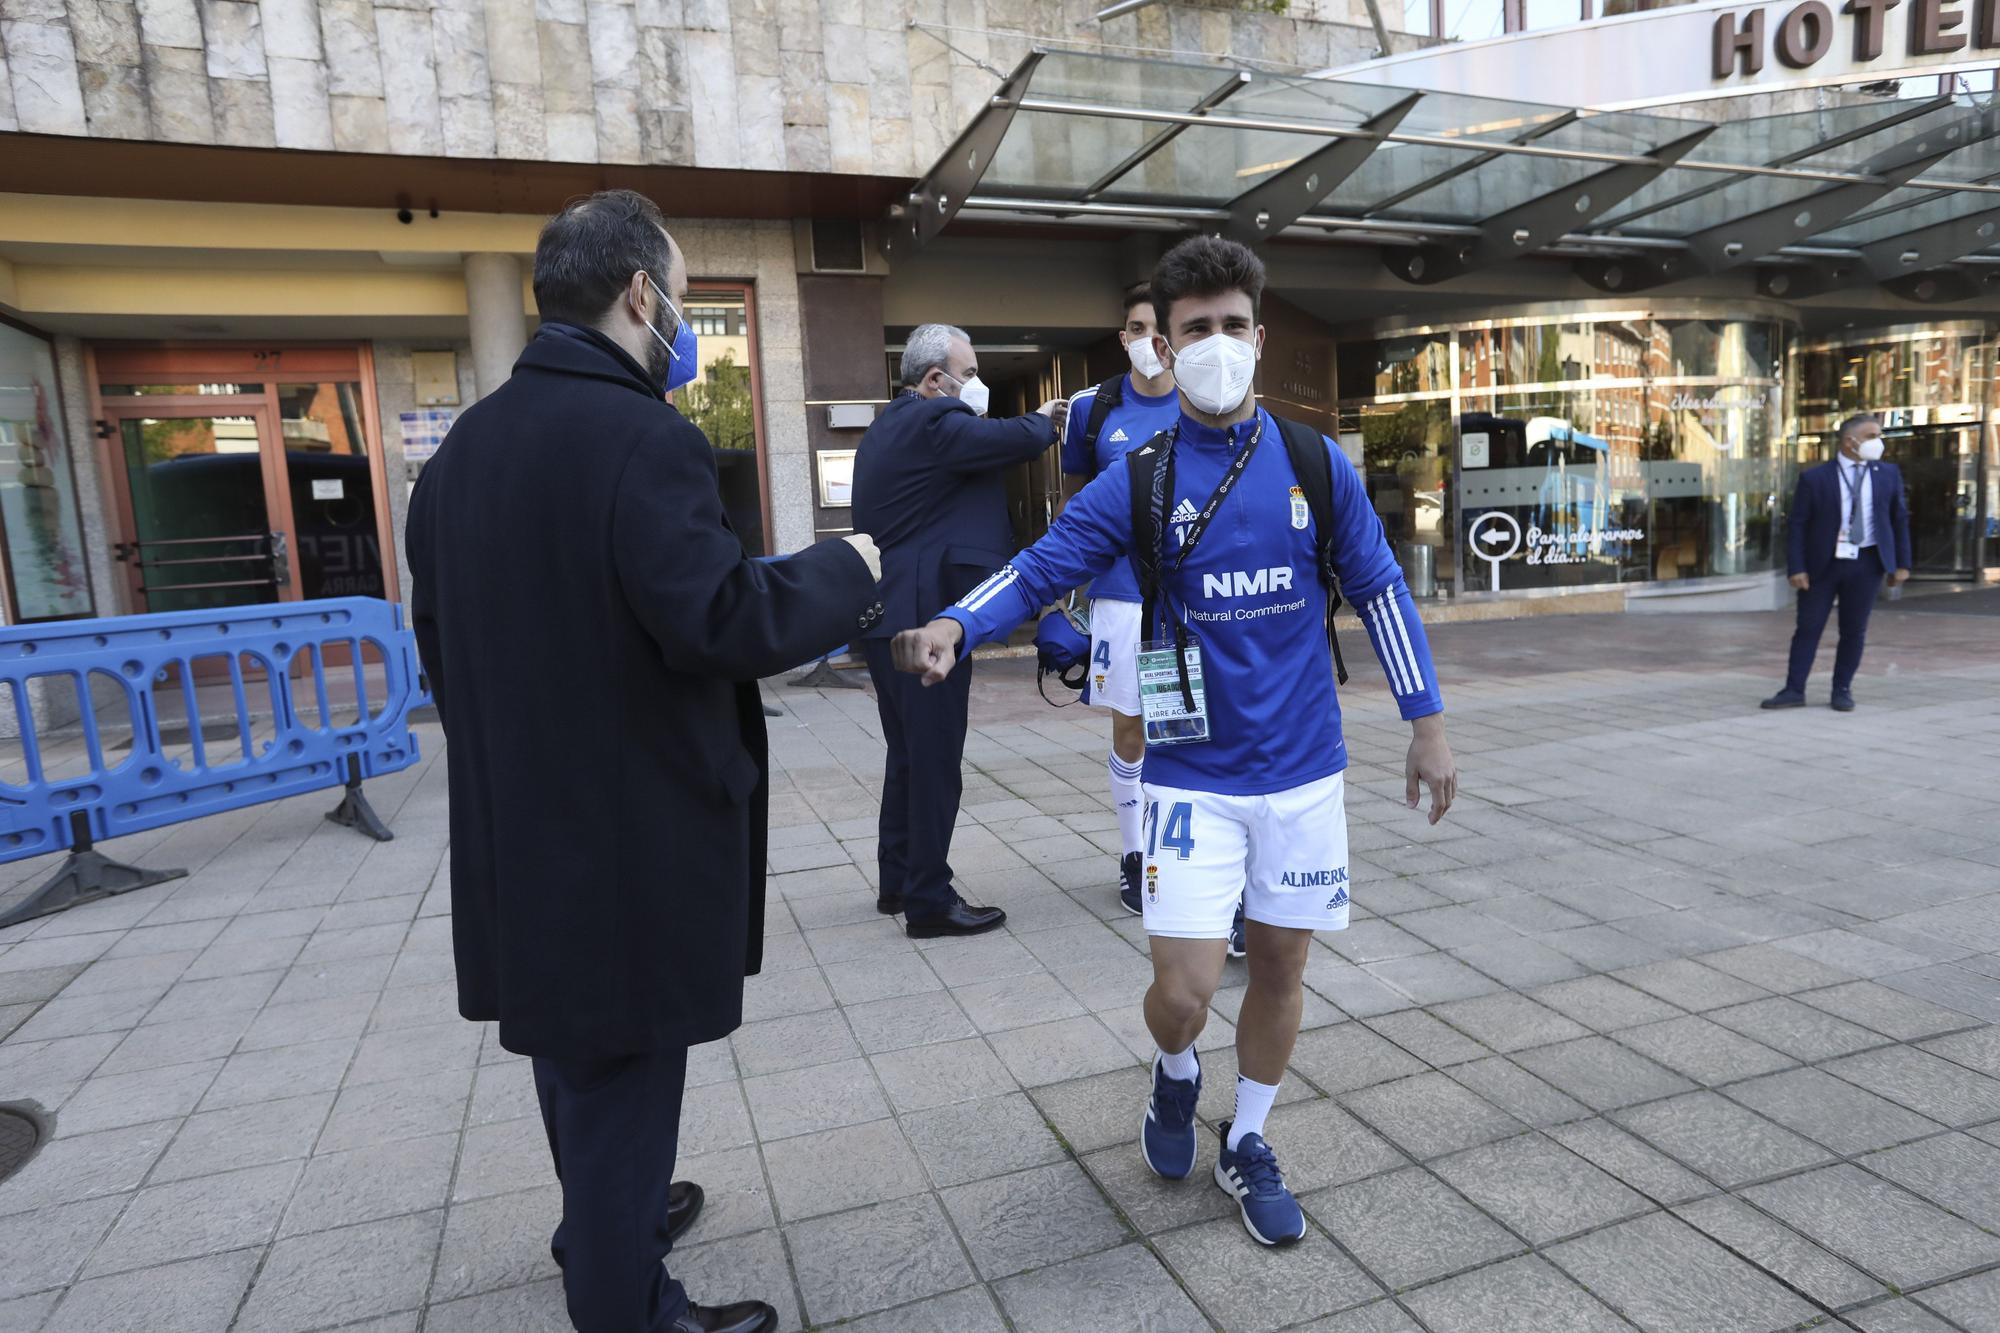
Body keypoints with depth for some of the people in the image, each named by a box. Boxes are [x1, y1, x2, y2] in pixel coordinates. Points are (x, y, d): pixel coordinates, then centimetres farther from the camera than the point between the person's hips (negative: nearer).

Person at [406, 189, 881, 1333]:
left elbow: (441, 634, 13)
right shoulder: (644, 439, -21)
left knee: (573, 1044, 26)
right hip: (633, 834, -9)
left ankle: (604, 1224, 49)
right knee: (625, 1072, 7)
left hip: (520, 827, 9)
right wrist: (846, 572, -11)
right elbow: (724, 620, -28)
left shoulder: (467, 443, 6)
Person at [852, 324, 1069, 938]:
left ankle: (898, 882, 28)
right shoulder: (933, 422, -14)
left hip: (889, 618, 10)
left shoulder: (889, 428, 17)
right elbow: (1020, 440, -17)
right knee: (934, 762, -2)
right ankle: (929, 902, 7)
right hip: (926, 619, -10)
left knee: (909, 756, 18)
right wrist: (1044, 420, 6)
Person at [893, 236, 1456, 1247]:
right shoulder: (1136, 483, -4)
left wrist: (1427, 725, 6)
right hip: (1193, 776, -2)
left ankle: (1246, 1145, 37)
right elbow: (1040, 565, -10)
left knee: (1280, 966, 12)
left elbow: (1379, 591, 7)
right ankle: (1175, 1076, 31)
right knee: (1183, 991, -6)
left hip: (1303, 769, 2)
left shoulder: (1316, 464, 0)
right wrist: (955, 624, -30)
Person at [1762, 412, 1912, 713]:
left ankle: (1842, 690, 18)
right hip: (1823, 563, -2)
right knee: (1808, 628, 2)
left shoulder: (1889, 474, 6)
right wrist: (1796, 568, -10)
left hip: (1866, 563, 2)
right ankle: (1794, 690, 7)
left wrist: (1902, 563, 7)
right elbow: (1797, 525, -4)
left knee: (1854, 631, 6)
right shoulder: (1814, 478, -4)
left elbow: (1900, 519, 11)